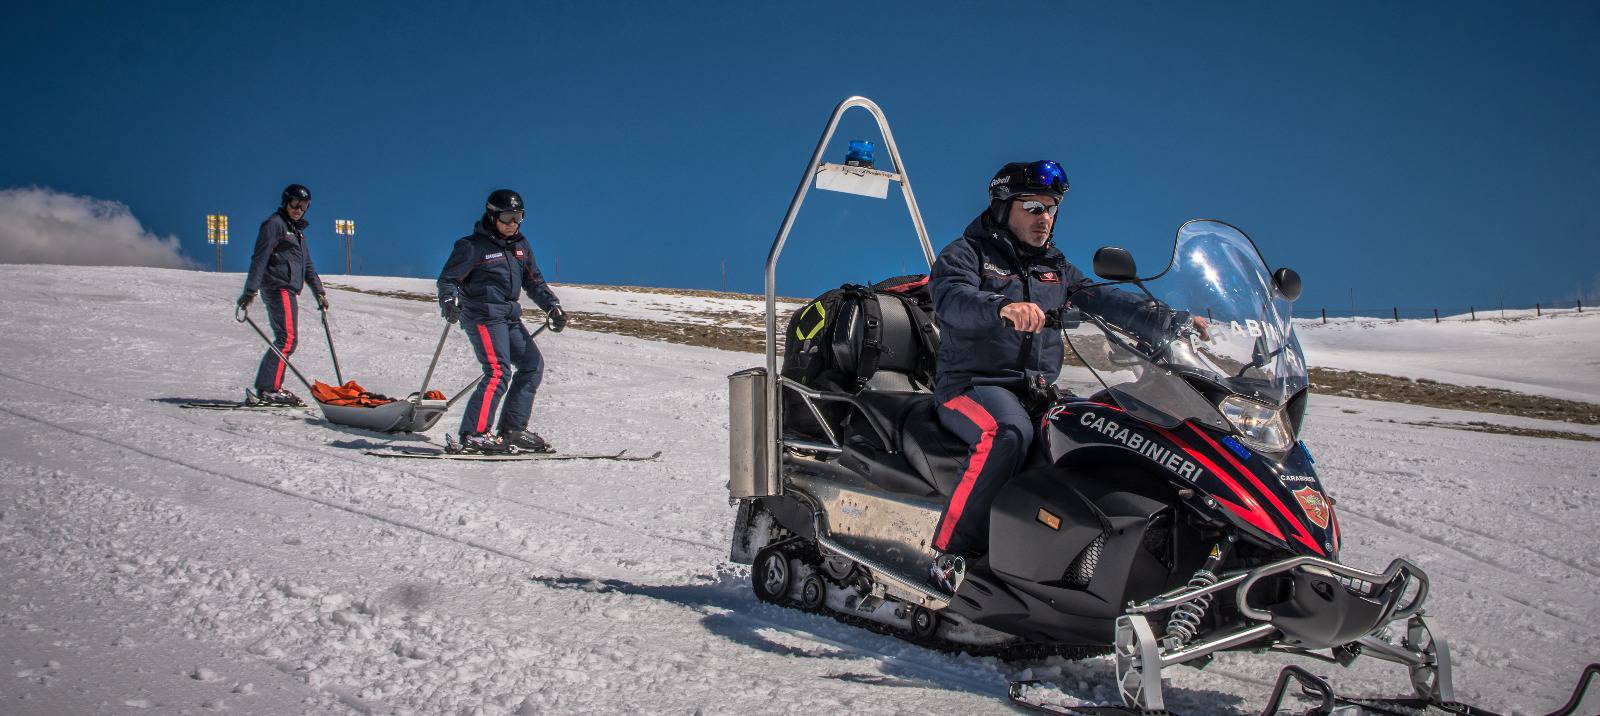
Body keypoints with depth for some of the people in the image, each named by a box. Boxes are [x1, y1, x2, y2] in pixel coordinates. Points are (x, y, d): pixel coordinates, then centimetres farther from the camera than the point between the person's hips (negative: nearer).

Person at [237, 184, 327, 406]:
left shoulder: (297, 230, 24)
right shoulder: (274, 224, -3)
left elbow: (307, 266, 30)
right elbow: (259, 259, -11)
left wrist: (319, 292, 24)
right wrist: (250, 291, -18)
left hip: (289, 290, 9)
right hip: (278, 287, -9)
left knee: (286, 341, 6)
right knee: (287, 339, -17)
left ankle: (268, 389, 6)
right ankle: (267, 389, -23)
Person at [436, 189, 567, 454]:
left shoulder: (520, 246, 14)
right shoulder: (473, 246, -7)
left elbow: (534, 282, 22)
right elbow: (448, 278, -9)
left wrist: (552, 306, 11)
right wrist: (449, 301, -28)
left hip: (510, 316, 8)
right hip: (483, 315, -8)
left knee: (532, 364, 4)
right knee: (498, 371, -19)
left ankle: (512, 429, 9)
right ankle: (474, 434, -17)